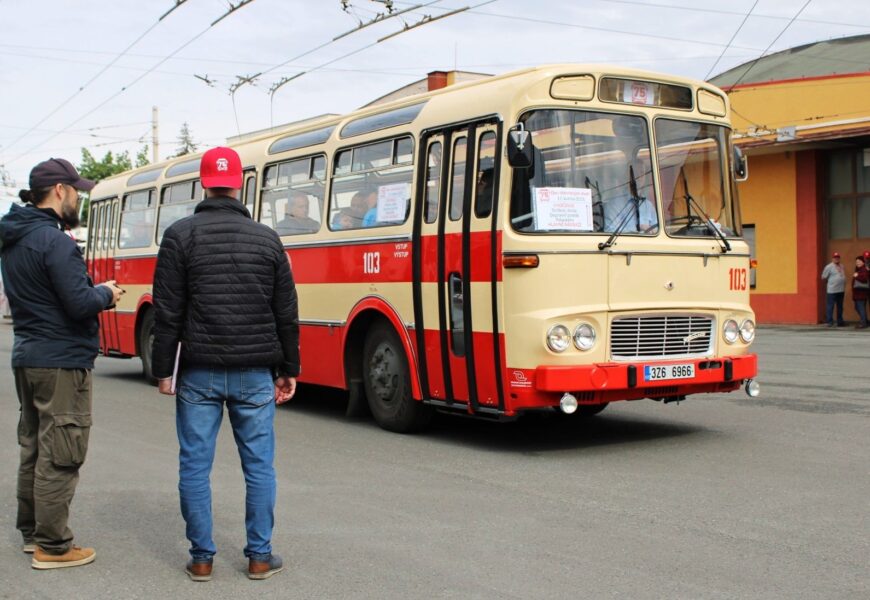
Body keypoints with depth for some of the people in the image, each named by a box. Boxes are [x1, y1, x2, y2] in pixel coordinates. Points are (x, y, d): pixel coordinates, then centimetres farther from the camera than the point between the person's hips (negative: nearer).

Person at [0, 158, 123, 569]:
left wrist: (93, 291, 11)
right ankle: (52, 546, 5)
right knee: (59, 456, -1)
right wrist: (106, 294, -4)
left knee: (33, 447, 19)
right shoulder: (55, 241, -19)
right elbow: (80, 305, -23)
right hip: (61, 362, -9)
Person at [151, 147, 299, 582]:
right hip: (255, 372, 2)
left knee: (195, 466, 7)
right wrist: (288, 369, 13)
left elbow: (168, 312, -5)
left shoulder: (180, 235, -3)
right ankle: (259, 557, 13)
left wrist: (162, 369, 2)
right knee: (259, 466, 8)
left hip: (199, 371, -1)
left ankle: (202, 558, 13)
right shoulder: (266, 238, 4)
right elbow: (286, 314, 6)